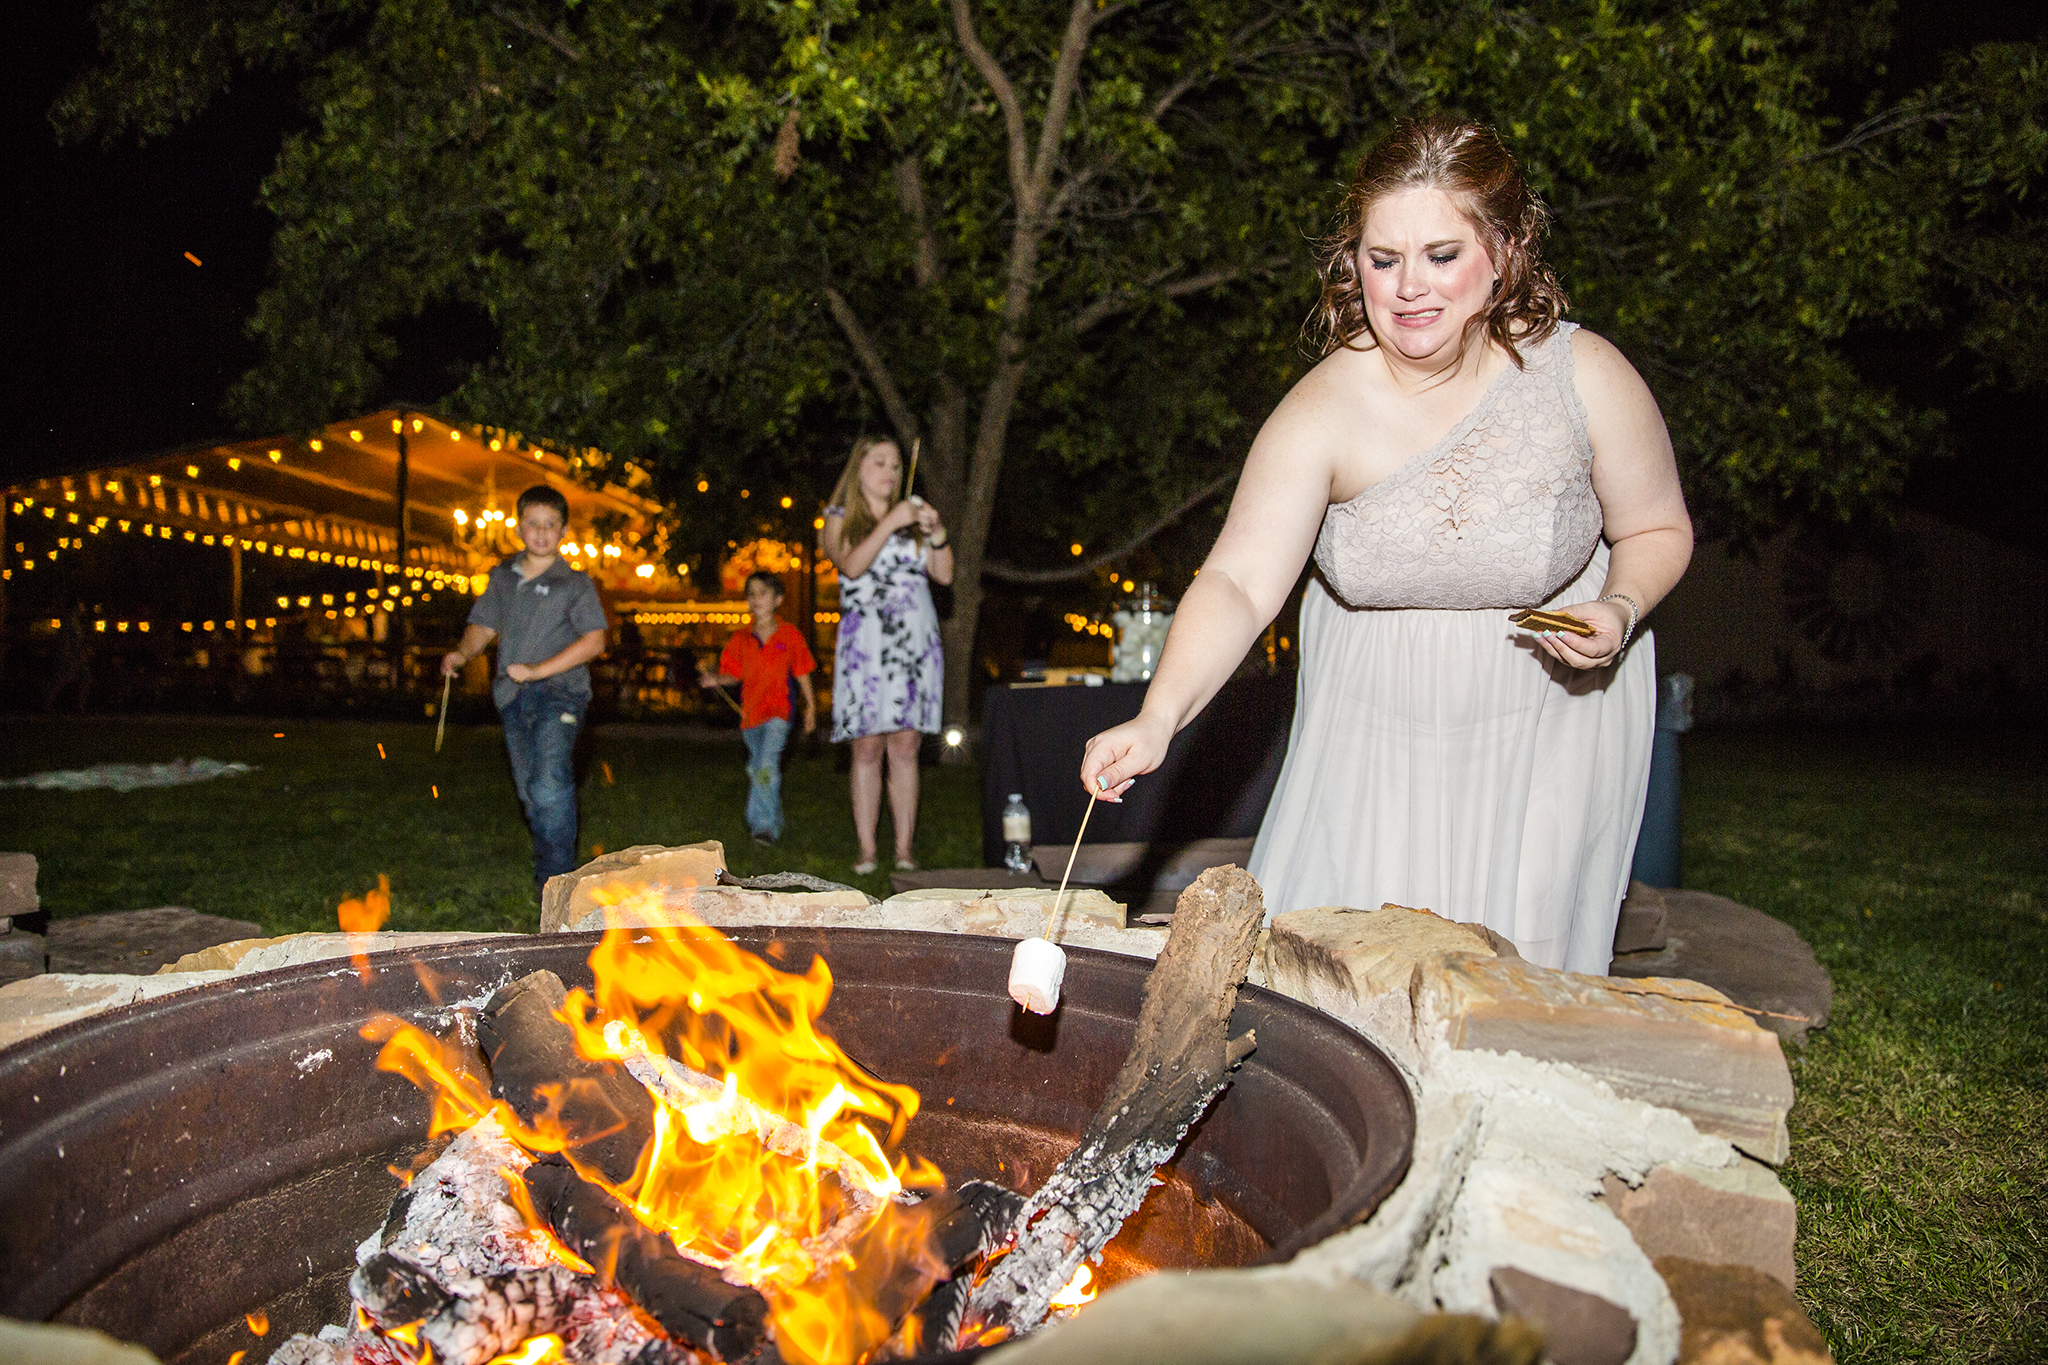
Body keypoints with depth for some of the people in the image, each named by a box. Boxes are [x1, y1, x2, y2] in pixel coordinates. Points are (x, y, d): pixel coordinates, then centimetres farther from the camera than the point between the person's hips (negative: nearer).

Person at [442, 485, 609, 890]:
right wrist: (462, 652, -2)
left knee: (550, 786, -22)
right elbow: (483, 626, 21)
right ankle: (547, 866, 28)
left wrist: (539, 670, -18)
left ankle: (556, 880, -18)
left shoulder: (575, 583, 0)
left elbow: (594, 641, -10)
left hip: (559, 692, -5)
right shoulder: (502, 577, 15)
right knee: (530, 792, 11)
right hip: (513, 695, 6)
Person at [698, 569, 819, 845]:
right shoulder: (740, 639, 6)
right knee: (755, 769, 14)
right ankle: (774, 820, 30)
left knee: (767, 765, -21)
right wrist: (716, 679, -11)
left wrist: (811, 707, 8)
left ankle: (765, 824, -15)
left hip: (777, 711, -4)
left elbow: (802, 673, 6)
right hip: (750, 711, 5)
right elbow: (734, 674, 9)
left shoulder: (790, 635, 0)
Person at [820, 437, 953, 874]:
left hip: (915, 643, 2)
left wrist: (937, 532, -5)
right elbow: (851, 565, -10)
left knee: (905, 747, -1)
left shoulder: (912, 517, 20)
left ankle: (905, 850, 2)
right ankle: (867, 850, 1)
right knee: (868, 748, -4)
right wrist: (890, 523, -15)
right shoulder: (841, 520, 11)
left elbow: (944, 574, 11)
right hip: (865, 643, -2)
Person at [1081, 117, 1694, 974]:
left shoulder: (1583, 378, -16)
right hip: (1373, 728, 1)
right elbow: (1239, 580, -28)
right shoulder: (1324, 409, -19)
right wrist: (1158, 718, -42)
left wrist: (1619, 611, -22)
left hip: (1546, 719, 0)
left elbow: (1658, 531, 0)